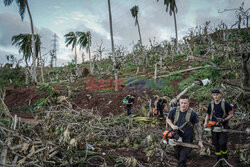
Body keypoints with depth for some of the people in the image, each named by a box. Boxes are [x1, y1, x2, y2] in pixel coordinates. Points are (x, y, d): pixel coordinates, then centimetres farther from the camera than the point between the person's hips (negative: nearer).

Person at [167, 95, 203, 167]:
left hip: (187, 139, -4)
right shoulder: (174, 111, -5)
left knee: (183, 158, -9)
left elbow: (197, 127, -6)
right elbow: (168, 119, 12)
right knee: (177, 155, 19)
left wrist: (199, 141, -7)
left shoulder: (193, 113, -12)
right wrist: (172, 126, -10)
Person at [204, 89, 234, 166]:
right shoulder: (211, 104, 7)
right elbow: (208, 115, 16)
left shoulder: (225, 104, -6)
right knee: (216, 145, 8)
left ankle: (225, 160, 8)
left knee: (222, 143, -16)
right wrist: (206, 122, -2)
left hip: (223, 126, -4)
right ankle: (219, 162, 21)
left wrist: (223, 120, -16)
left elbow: (231, 114, -3)